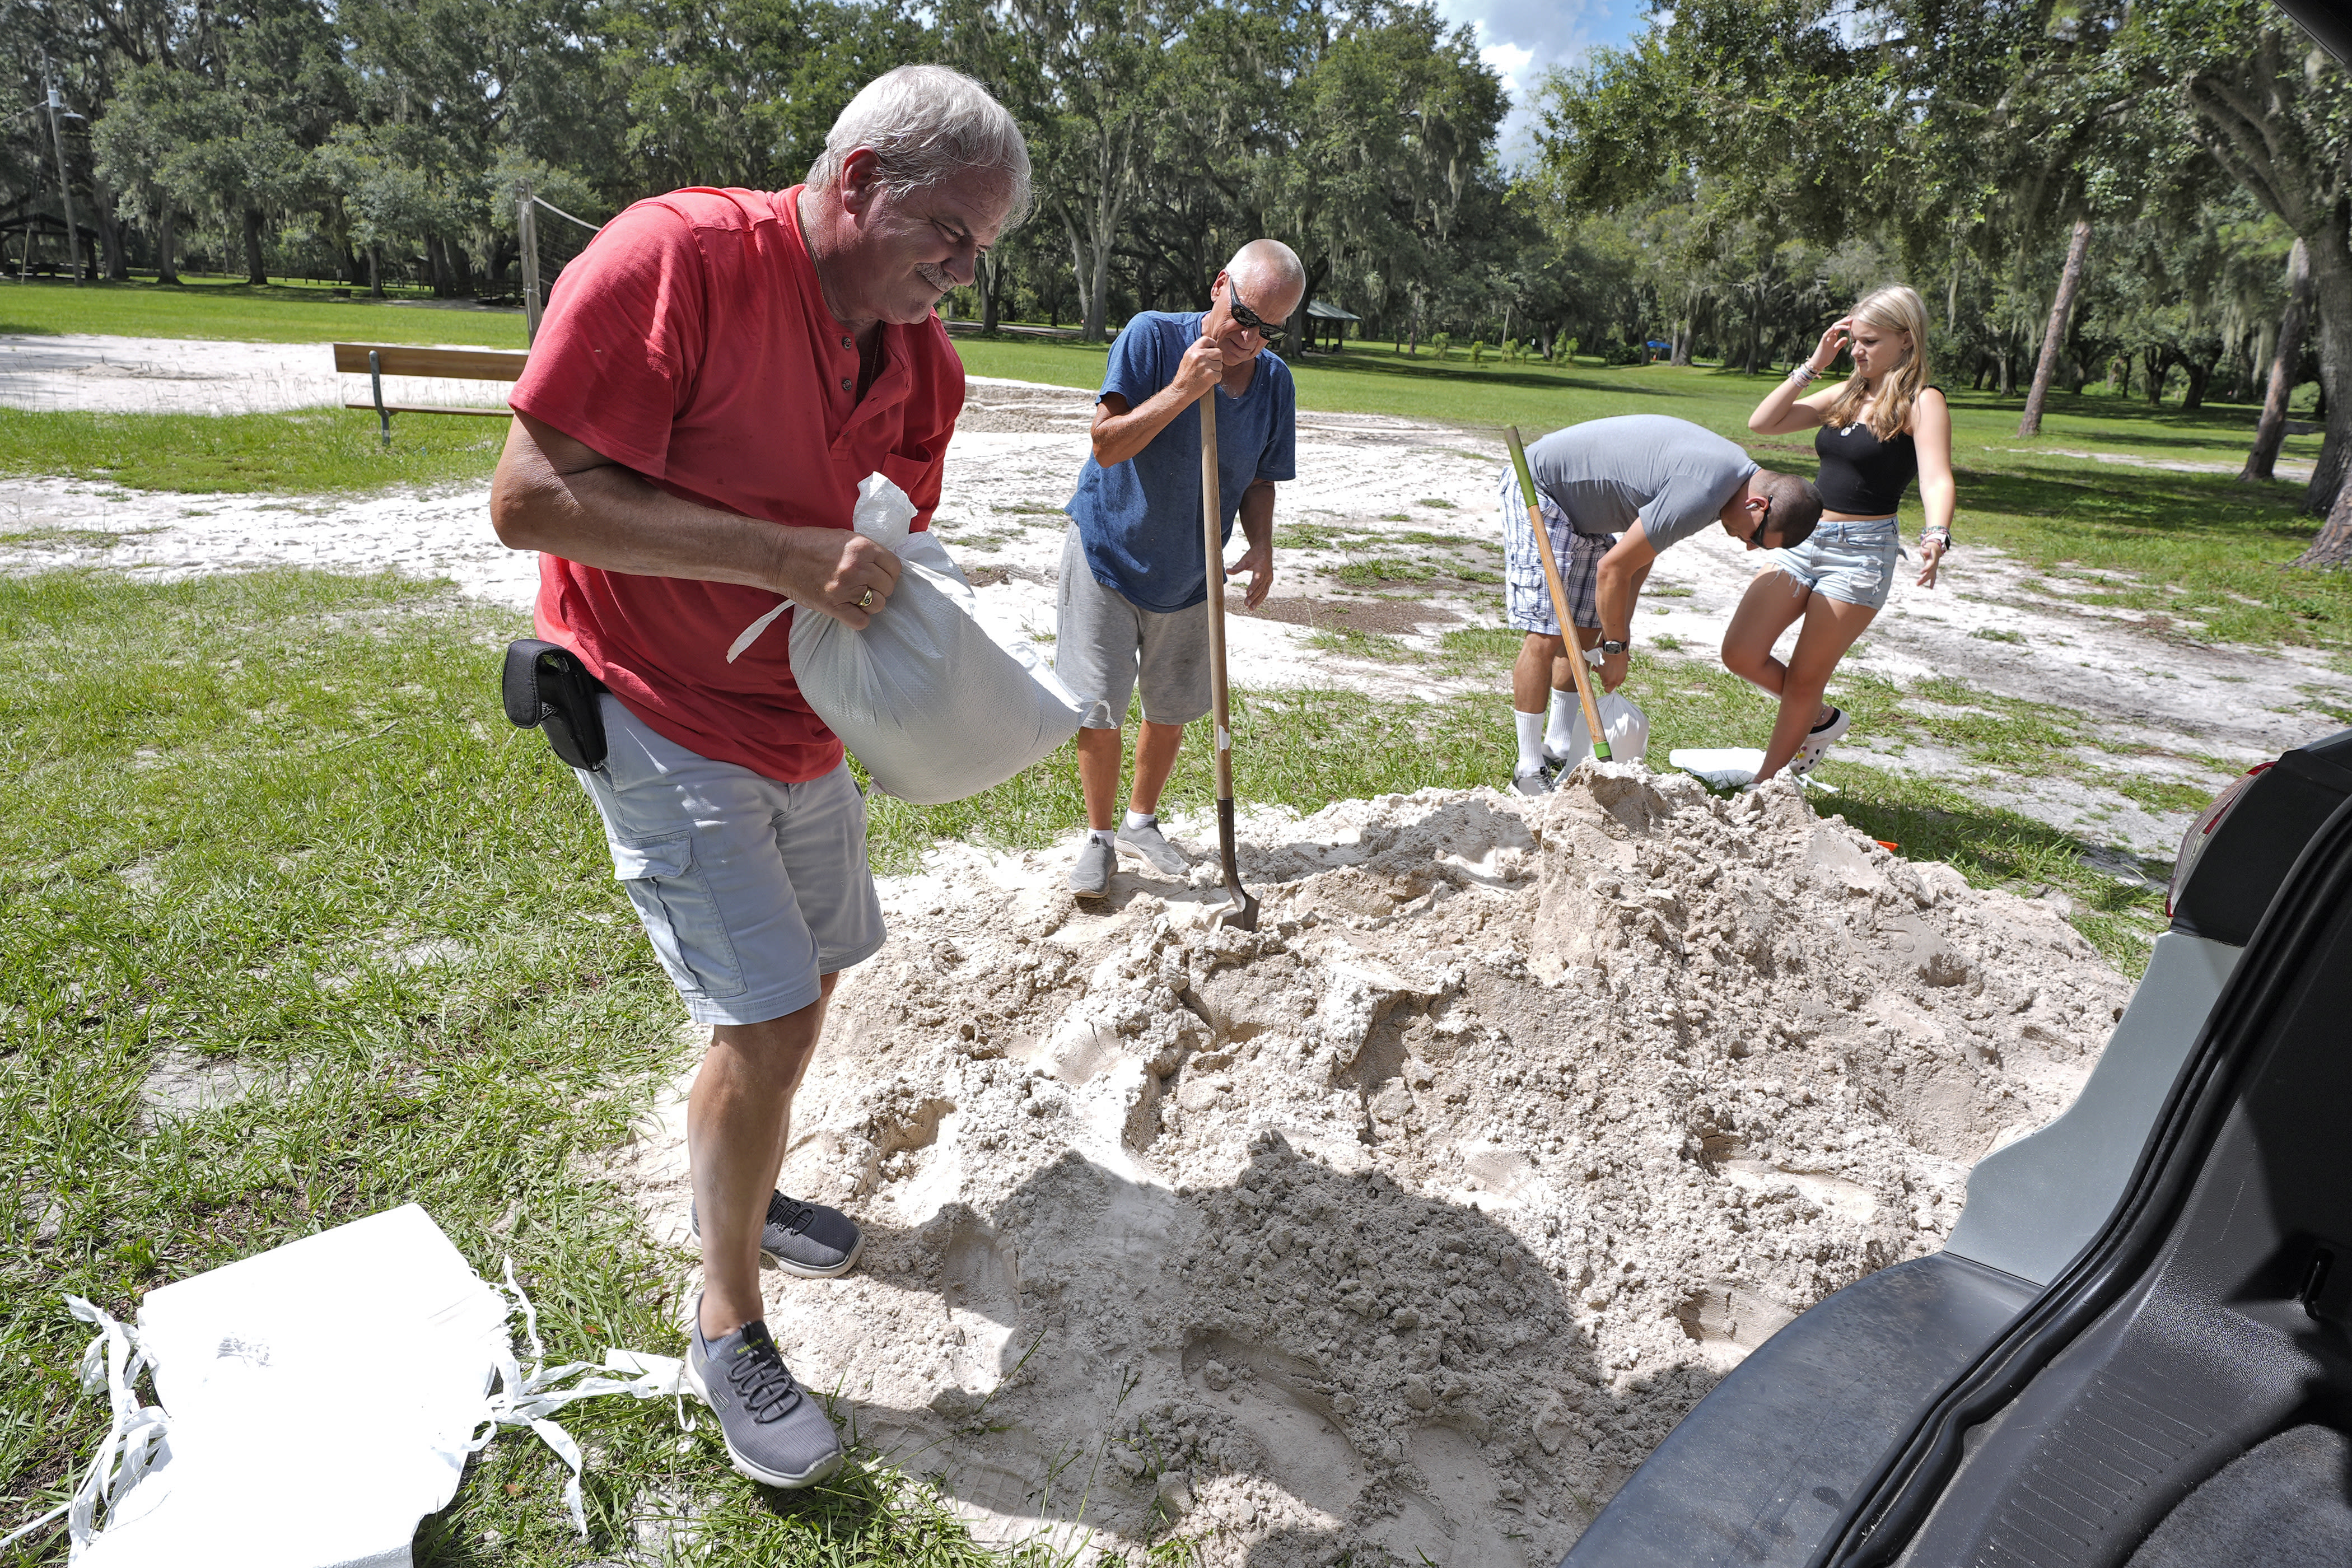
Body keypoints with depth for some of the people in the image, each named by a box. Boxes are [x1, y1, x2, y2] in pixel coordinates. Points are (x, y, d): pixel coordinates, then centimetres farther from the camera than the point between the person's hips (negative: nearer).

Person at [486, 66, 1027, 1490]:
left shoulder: (920, 358, 1)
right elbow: (532, 496, -24)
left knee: (807, 983, 18)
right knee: (770, 1024, -10)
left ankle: (741, 1191, 45)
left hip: (810, 722, 8)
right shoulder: (673, 259, -21)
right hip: (664, 718, -7)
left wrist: (886, 605, -10)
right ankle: (727, 1328, 14)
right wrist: (786, 553, -30)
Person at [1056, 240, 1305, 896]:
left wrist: (1261, 545, -11)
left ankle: (1141, 820, 36)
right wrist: (1182, 389, -32)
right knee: (1097, 709, -2)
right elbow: (1107, 444, -22)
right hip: (1108, 553, -4)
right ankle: (1099, 835, 20)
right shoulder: (1152, 336, -17)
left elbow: (1259, 478, 7)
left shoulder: (1275, 380, -3)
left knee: (1172, 710, 13)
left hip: (1188, 573, 4)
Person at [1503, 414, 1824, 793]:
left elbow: (1643, 546, 8)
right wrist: (1616, 648, -10)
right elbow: (1613, 567, -24)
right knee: (1548, 635, -13)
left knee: (1586, 629, 10)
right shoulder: (1700, 494, -31)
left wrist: (1621, 625, 6)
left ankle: (1558, 747, 21)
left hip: (1585, 508, 10)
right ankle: (1529, 769, -5)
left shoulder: (1733, 466, 0)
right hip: (1538, 488, -10)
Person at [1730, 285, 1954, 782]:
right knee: (1741, 655, -1)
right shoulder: (1845, 394, 13)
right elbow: (1762, 423, 8)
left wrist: (1936, 537, -40)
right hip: (1803, 537, 6)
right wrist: (1814, 365, 3)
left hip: (1862, 551, -6)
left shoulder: (1922, 403, -6)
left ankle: (1766, 788, 16)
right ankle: (1822, 719, 25)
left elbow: (1936, 479, -21)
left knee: (1803, 679, 1)